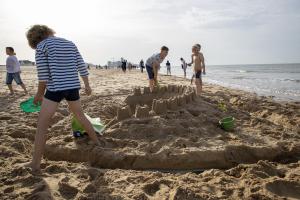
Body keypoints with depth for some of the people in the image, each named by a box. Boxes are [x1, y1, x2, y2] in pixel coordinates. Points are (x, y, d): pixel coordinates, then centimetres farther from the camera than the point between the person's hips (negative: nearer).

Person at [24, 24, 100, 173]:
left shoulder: (41, 46, -1)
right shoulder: (70, 43, 14)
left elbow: (43, 75, -6)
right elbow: (82, 66, 11)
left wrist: (39, 94, 7)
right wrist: (87, 85, 18)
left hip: (55, 88, -5)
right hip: (73, 87, 5)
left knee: (41, 125, 4)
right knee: (80, 116, 26)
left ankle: (35, 164, 7)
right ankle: (97, 143, 36)